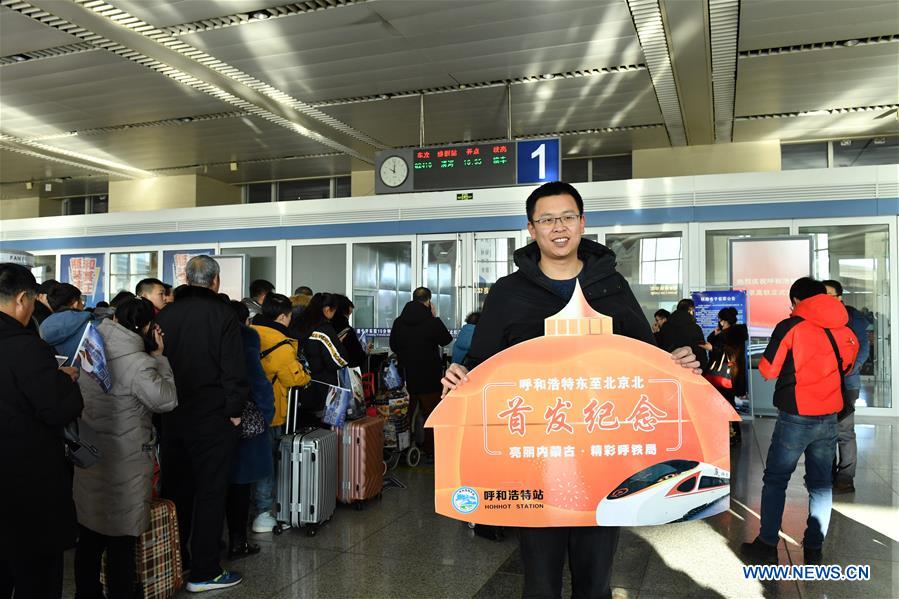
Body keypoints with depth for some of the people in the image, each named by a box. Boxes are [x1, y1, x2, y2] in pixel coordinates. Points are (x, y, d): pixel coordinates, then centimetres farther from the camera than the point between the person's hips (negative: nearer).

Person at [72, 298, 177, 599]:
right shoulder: (137, 362, -20)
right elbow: (166, 399, -15)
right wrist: (158, 358, -9)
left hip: (89, 455, 7)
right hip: (125, 461, -7)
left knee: (90, 531, 19)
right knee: (121, 537, 6)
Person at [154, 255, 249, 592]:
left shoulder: (165, 314, 6)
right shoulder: (222, 314, -11)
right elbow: (233, 368, -15)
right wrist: (235, 410, -7)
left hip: (172, 416, 6)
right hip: (212, 417, -6)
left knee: (175, 489, 16)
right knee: (210, 493, 2)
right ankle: (204, 573, 7)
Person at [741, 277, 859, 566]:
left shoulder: (790, 327, -11)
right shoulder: (844, 330, 3)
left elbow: (768, 370, -7)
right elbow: (847, 366, 19)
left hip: (796, 417, -4)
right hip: (829, 417, 4)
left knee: (775, 479, 7)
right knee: (821, 483, 13)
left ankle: (767, 545, 11)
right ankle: (814, 549, 18)